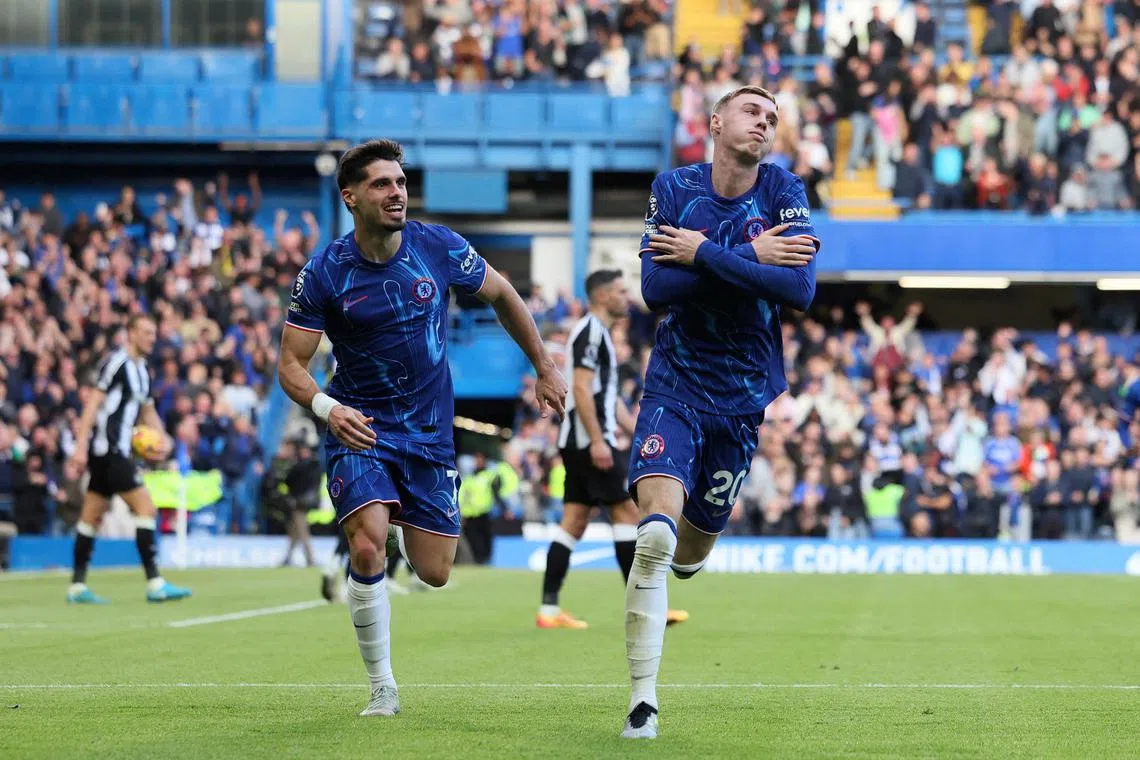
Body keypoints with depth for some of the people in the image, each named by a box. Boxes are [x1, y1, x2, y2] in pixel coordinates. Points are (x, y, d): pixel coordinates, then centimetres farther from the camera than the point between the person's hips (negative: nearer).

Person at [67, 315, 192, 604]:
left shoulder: (142, 370, 16)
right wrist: (81, 446, -20)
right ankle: (155, 584, -15)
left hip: (118, 450, 9)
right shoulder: (116, 362, -11)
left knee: (92, 516, 11)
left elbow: (148, 410, 26)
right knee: (145, 506, -13)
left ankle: (77, 587, 15)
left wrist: (162, 438, 8)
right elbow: (93, 403, -15)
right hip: (106, 449, -9)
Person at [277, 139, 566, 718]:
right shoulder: (324, 274, -13)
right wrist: (326, 406, -29)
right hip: (360, 430, -2)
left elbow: (501, 295, 10)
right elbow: (290, 363, -9)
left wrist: (545, 368, 14)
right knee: (368, 549, -25)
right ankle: (382, 687, -8)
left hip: (430, 432, 2)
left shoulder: (440, 247, -7)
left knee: (434, 574, 2)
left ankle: (403, 523, 40)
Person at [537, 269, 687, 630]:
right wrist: (597, 441, -23)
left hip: (580, 445, 10)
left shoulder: (599, 333, 22)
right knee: (628, 511, -8)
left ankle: (549, 609, 2)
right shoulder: (590, 330, -9)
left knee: (574, 523, 6)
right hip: (590, 440, -10)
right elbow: (581, 388, -19)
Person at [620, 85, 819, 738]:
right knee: (656, 532, -22)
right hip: (675, 384, -2)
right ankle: (643, 699, -16)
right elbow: (656, 286, -15)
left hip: (745, 397, 2)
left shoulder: (784, 192, -5)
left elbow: (801, 290, -19)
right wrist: (749, 256, -20)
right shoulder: (675, 188, -4)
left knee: (690, 554, 12)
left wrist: (705, 253, -21)